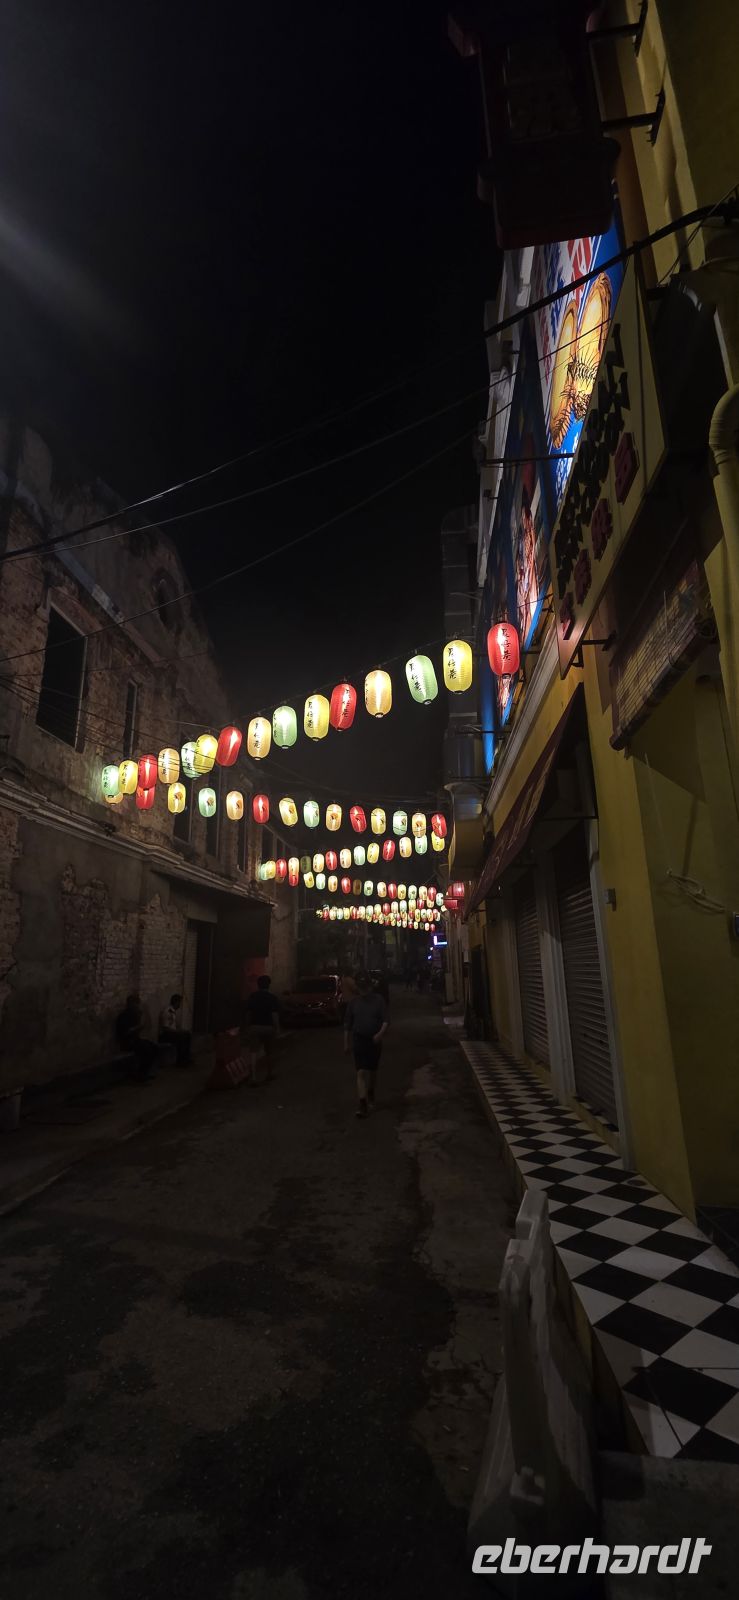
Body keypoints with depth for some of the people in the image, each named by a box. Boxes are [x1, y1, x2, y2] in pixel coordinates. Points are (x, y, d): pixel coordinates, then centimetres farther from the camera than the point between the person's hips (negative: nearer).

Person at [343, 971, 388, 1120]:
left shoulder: (378, 1000, -3)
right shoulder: (353, 1003, 2)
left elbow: (385, 1020, -7)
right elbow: (347, 1025, 8)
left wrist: (381, 1033, -24)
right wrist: (346, 1043, 7)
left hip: (375, 1040, 1)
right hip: (359, 1040, 0)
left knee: (372, 1071, 15)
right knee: (361, 1072, -11)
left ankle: (370, 1097, 38)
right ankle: (362, 1104, -14)